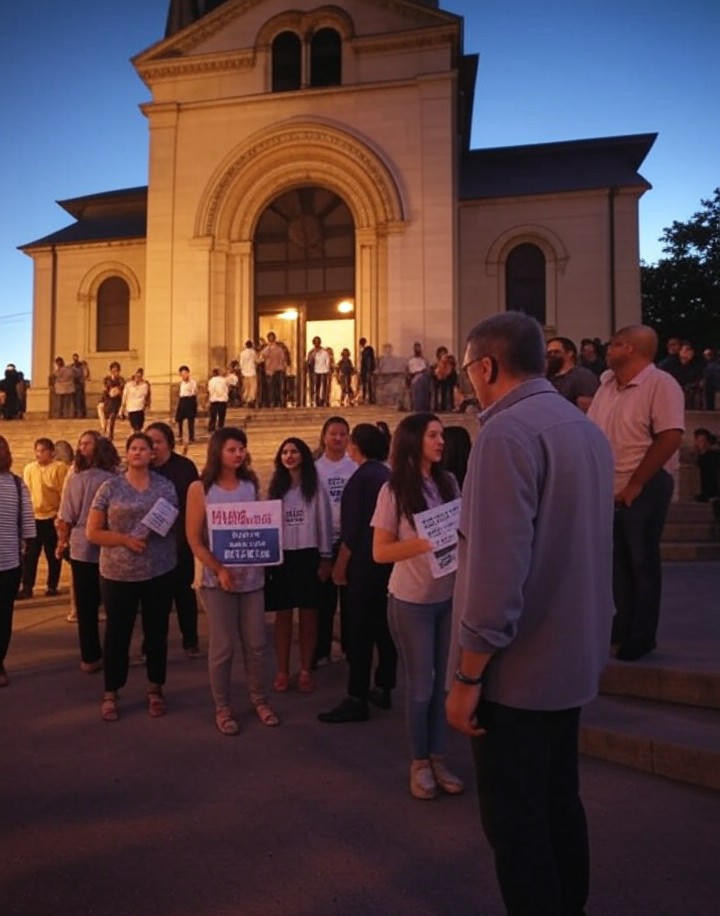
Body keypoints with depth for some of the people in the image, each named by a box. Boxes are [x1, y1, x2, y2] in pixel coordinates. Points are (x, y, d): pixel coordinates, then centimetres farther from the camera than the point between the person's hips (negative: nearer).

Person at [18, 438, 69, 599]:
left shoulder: (60, 467, -8)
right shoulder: (29, 468, 7)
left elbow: (64, 493, -9)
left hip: (52, 518, -4)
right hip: (33, 518, 4)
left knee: (53, 555, 7)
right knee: (30, 555, 3)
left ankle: (52, 586, 17)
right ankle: (27, 588, 9)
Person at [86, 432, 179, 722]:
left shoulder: (165, 485, 3)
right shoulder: (110, 487, -2)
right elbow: (92, 532, -2)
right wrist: (126, 539, -16)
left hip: (159, 571, 2)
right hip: (118, 573, -1)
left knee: (157, 632, 12)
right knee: (117, 633, 9)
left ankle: (155, 690, 29)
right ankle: (110, 694, 26)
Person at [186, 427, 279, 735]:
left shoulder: (251, 484, 5)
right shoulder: (200, 489, -5)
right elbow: (194, 539, -6)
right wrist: (219, 570, -16)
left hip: (252, 575, 3)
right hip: (218, 578, -3)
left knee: (256, 642, 10)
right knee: (222, 646, 5)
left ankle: (259, 699, 28)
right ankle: (222, 707, 23)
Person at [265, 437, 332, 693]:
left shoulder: (315, 486, -1)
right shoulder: (275, 487, 9)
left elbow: (324, 522, -2)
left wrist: (326, 557, -5)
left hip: (308, 555, -2)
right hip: (281, 556, 3)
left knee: (308, 614, 5)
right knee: (283, 615, 7)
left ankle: (306, 670, 16)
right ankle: (282, 670, 16)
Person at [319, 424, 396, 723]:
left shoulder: (361, 478, -15)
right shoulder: (389, 476, 7)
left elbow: (351, 532, -16)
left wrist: (340, 567, -7)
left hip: (365, 564, -8)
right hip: (389, 562, 8)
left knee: (359, 631, -2)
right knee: (384, 627, 14)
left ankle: (357, 699, 3)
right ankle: (383, 689, 24)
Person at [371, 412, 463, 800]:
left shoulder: (448, 483, 1)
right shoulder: (394, 490, -11)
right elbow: (380, 552, -12)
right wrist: (424, 543, -24)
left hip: (450, 597, 4)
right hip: (412, 601, -4)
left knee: (445, 681, 12)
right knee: (421, 685, 9)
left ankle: (438, 758, 29)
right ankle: (419, 762, 28)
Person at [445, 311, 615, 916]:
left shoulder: (507, 432, -20)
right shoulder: (588, 429, 9)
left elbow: (496, 569, -26)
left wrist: (466, 677, -19)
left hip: (518, 666, -9)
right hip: (573, 656, 9)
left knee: (515, 821, 7)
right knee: (558, 801, 22)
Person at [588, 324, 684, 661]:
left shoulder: (661, 384, -13)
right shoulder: (607, 384, 9)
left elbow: (670, 437, -21)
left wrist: (635, 484, -20)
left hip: (644, 489, -7)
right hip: (608, 488, 7)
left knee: (642, 562, 4)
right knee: (617, 559, 16)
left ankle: (642, 636, 19)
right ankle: (624, 625, 32)